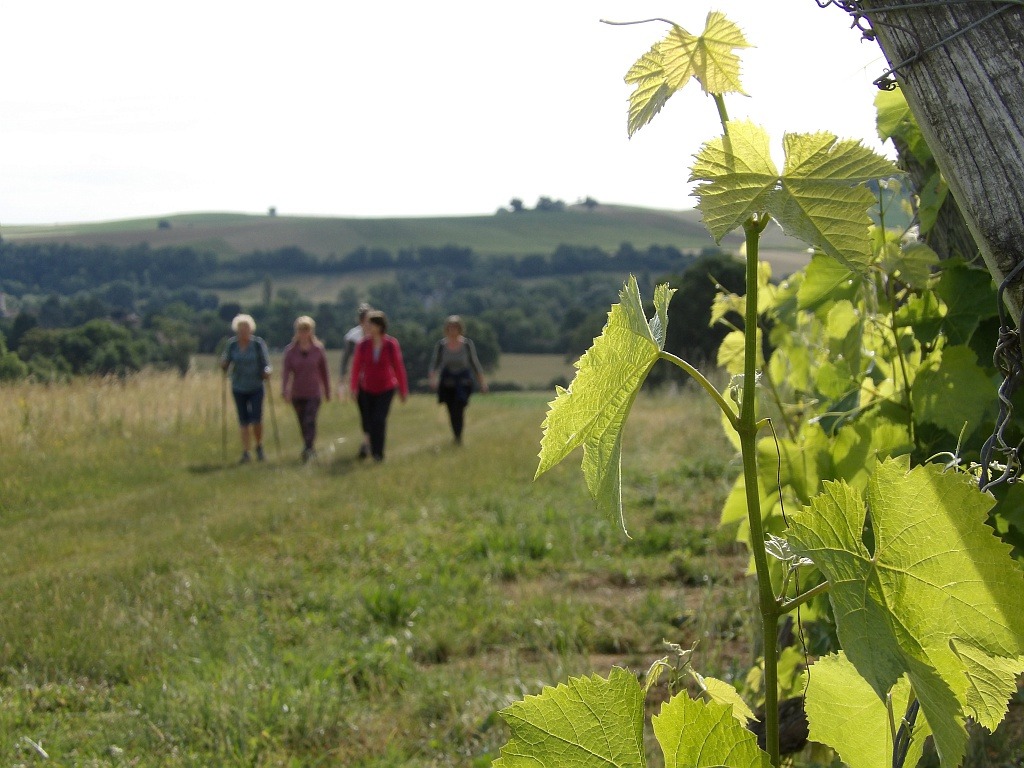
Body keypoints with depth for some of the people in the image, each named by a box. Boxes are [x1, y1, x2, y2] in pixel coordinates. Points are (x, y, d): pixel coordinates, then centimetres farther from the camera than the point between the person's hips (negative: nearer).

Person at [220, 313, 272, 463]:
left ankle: (259, 447, 15)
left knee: (256, 419, -9)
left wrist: (266, 372, -25)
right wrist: (223, 364, -18)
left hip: (256, 388, -2)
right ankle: (246, 452, 6)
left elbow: (266, 363, -5)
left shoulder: (258, 344, -8)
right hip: (238, 388, 2)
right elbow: (225, 364, 4)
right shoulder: (232, 344, -2)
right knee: (243, 421, 2)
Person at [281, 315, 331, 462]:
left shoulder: (318, 350, -2)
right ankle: (311, 449, 27)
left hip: (314, 394, -2)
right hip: (297, 394, 2)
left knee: (310, 421, -17)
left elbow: (324, 372, 7)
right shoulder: (290, 351, -1)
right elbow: (286, 371, -9)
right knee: (303, 424, 11)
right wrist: (284, 391, -23)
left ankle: (308, 450, -22)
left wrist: (327, 392, 12)